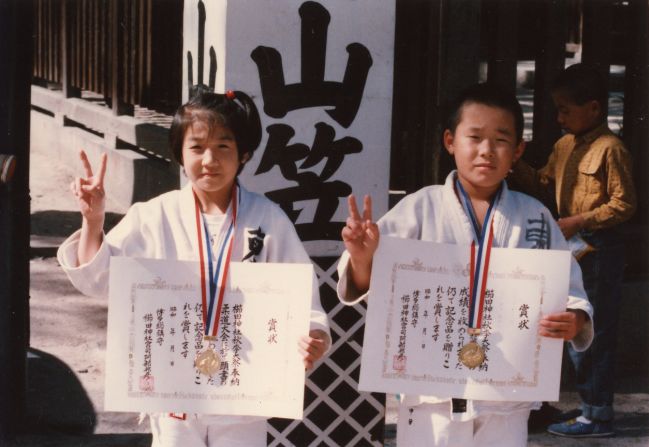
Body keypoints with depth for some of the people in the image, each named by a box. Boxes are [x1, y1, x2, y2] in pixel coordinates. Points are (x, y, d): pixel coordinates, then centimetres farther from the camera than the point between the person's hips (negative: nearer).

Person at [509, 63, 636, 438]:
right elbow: (542, 186, 14)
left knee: (596, 332, -3)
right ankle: (591, 404, 27)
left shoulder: (610, 148, -15)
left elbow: (624, 204, -17)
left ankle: (599, 416, 4)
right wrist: (515, 162, 0)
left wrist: (579, 220, -20)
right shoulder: (565, 145, 10)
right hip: (573, 249, 9)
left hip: (599, 249, -9)